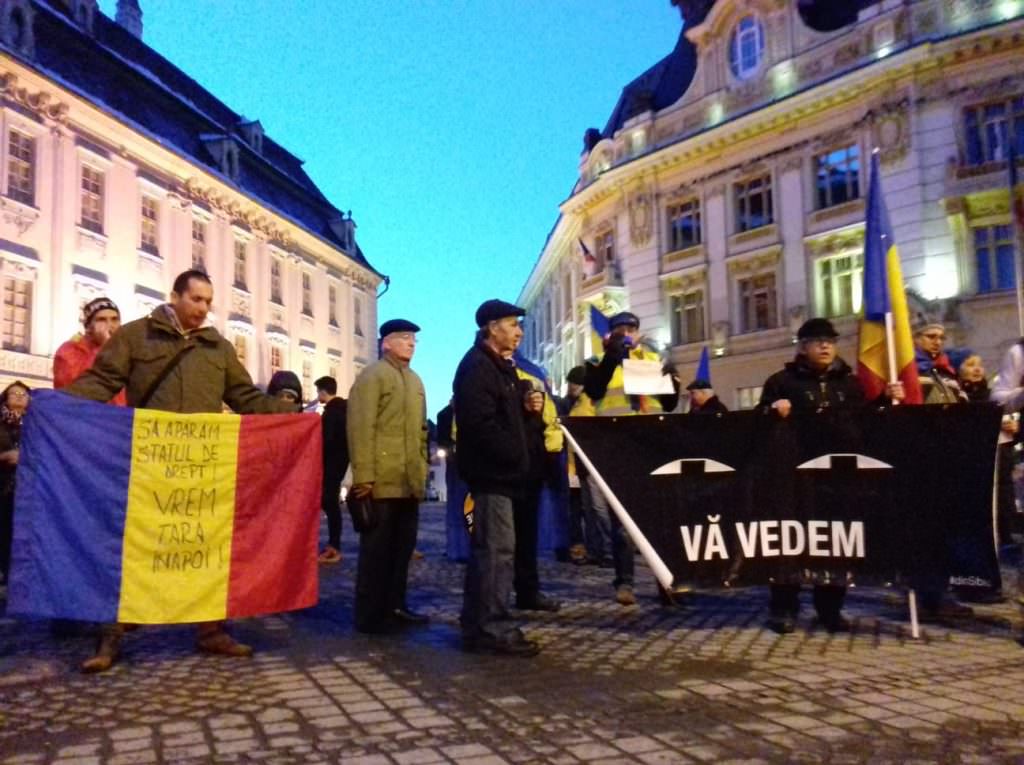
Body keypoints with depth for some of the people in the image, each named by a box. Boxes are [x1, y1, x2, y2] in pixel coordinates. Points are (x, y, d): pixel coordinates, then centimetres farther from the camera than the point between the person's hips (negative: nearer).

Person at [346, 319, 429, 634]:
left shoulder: (415, 381, 19)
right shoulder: (372, 376, -6)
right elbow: (360, 428, -14)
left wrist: (422, 470, 17)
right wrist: (363, 476, -19)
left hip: (410, 481, 8)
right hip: (382, 480, -8)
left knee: (403, 546, 13)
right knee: (377, 548, -1)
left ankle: (395, 605, 24)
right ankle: (370, 614, 8)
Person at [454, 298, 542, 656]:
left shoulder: (500, 366, 19)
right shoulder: (477, 366, -13)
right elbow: (481, 423, -24)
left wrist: (527, 408, 6)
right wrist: (516, 456, -18)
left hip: (498, 470, 11)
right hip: (490, 471, -11)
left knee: (487, 548, 14)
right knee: (497, 548, -8)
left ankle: (478, 626, 22)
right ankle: (494, 629, -2)